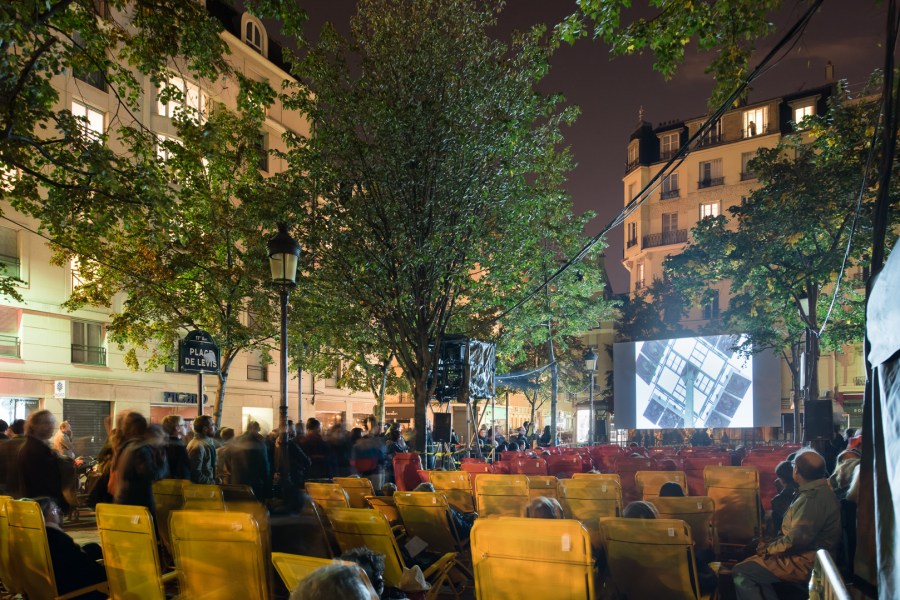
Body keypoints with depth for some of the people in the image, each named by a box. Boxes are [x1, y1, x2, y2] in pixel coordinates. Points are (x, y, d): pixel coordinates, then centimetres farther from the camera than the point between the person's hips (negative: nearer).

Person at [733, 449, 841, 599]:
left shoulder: (815, 498, -24)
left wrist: (769, 549, -12)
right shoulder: (818, 490, 11)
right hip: (805, 555, 11)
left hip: (805, 564, -11)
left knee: (741, 572, -11)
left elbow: (796, 540, -27)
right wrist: (772, 544, 7)